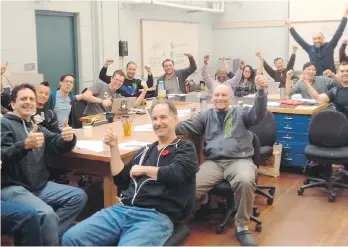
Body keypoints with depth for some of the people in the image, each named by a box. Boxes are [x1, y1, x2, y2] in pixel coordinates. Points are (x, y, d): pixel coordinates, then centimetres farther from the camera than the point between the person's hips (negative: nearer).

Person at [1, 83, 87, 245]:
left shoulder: (36, 128, 21)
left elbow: (57, 145, 11)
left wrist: (68, 139, -14)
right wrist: (25, 145, -37)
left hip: (39, 185, 8)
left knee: (79, 196, -4)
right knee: (47, 214, -31)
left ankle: (47, 235, -10)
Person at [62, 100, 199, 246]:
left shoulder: (185, 148, 8)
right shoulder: (146, 150, 23)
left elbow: (176, 174, -13)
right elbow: (121, 181, 20)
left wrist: (143, 169, 0)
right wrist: (114, 147, 13)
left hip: (156, 216, -6)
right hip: (123, 209, 6)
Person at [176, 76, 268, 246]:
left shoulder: (241, 113, 13)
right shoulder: (206, 116, 20)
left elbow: (258, 114, -5)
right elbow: (188, 126, 8)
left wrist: (261, 91, -24)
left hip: (239, 160, -1)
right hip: (213, 162, 2)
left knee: (245, 181, -35)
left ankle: (242, 227, -14)